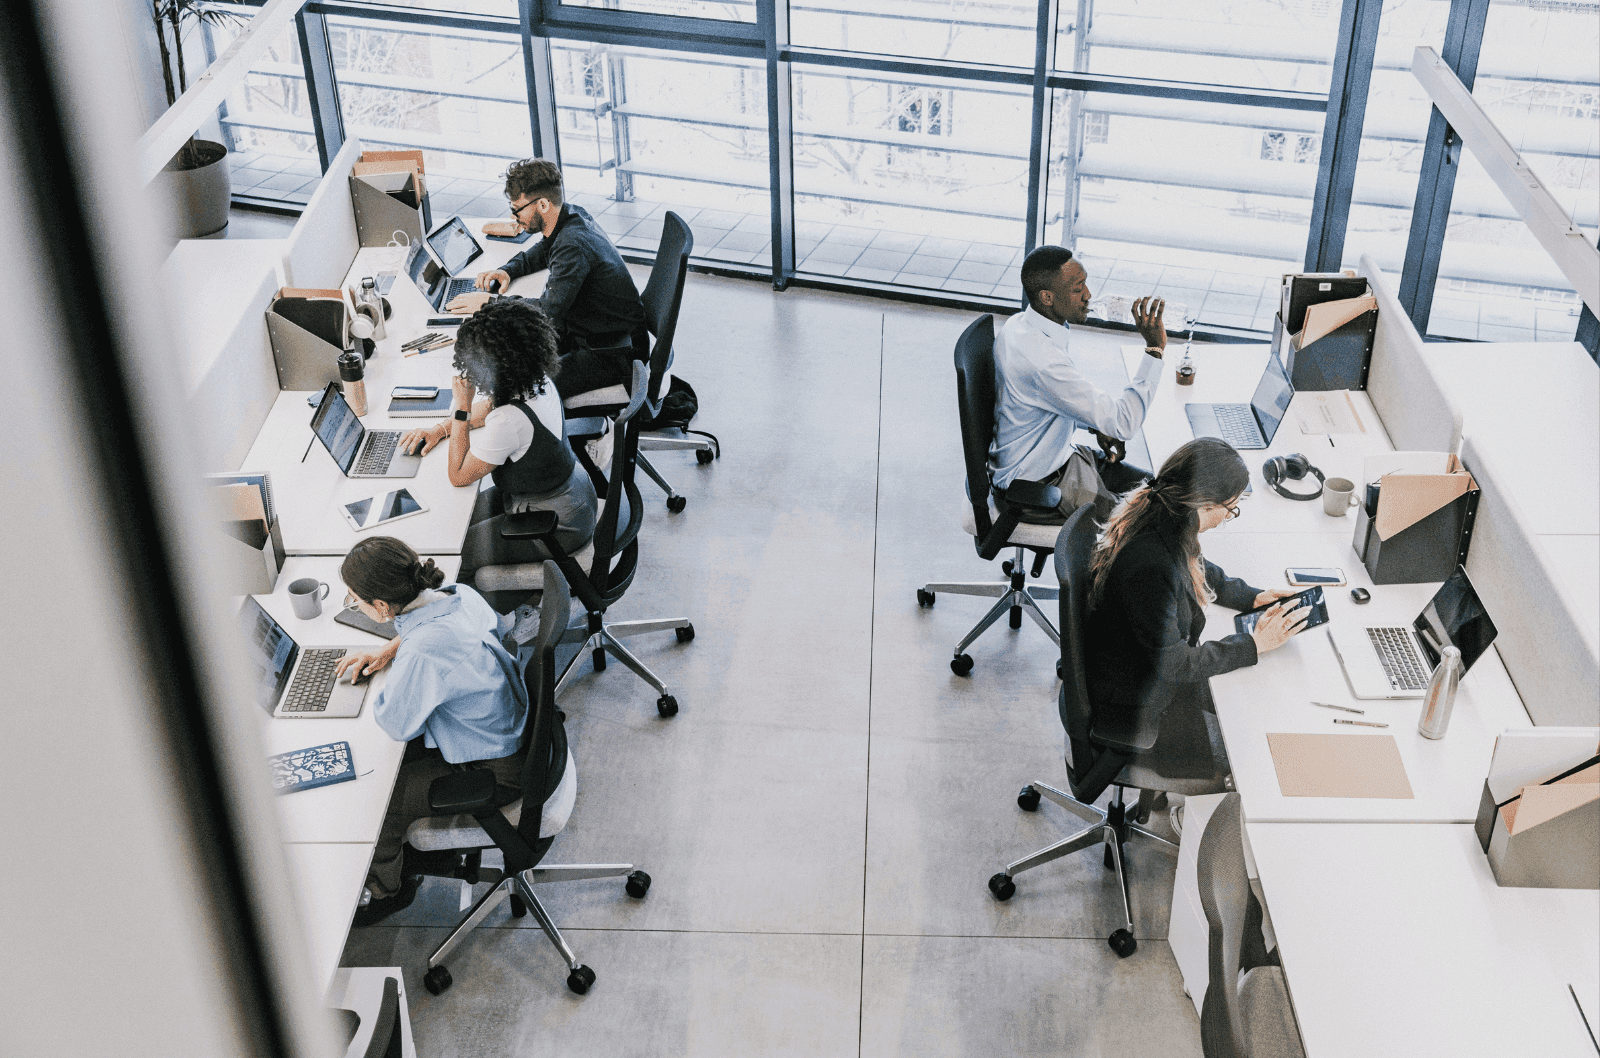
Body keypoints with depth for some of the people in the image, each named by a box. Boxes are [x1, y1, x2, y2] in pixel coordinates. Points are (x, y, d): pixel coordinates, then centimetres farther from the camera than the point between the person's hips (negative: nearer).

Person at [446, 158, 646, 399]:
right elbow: (542, 250, 26)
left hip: (611, 355, -10)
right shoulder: (572, 215, 2)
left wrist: (489, 302, -27)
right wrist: (508, 270, 7)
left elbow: (549, 309, -36)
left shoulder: (574, 246, -28)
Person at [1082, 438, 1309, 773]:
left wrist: (1253, 597, 2)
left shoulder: (1160, 517, -10)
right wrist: (1255, 644, -20)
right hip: (1136, 707, -9)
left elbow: (1199, 571, 15)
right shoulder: (1150, 566, -38)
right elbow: (1171, 664, -28)